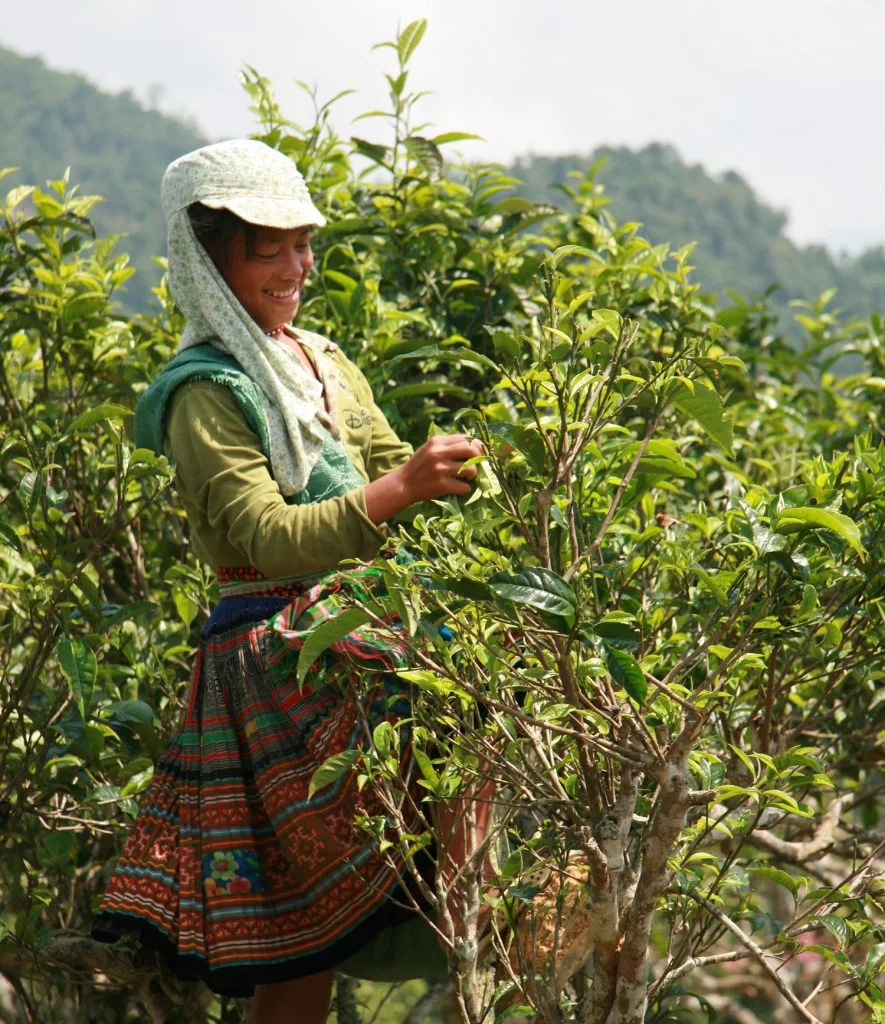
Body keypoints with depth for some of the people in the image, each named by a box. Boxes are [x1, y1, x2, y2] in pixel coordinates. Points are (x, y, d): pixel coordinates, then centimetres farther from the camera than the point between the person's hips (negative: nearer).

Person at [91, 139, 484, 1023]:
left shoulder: (322, 363, 15)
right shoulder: (205, 393, -10)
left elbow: (385, 467, 16)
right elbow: (268, 538, -20)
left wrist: (445, 471, -7)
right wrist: (400, 489, -31)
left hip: (358, 633, 6)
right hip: (277, 653, -6)